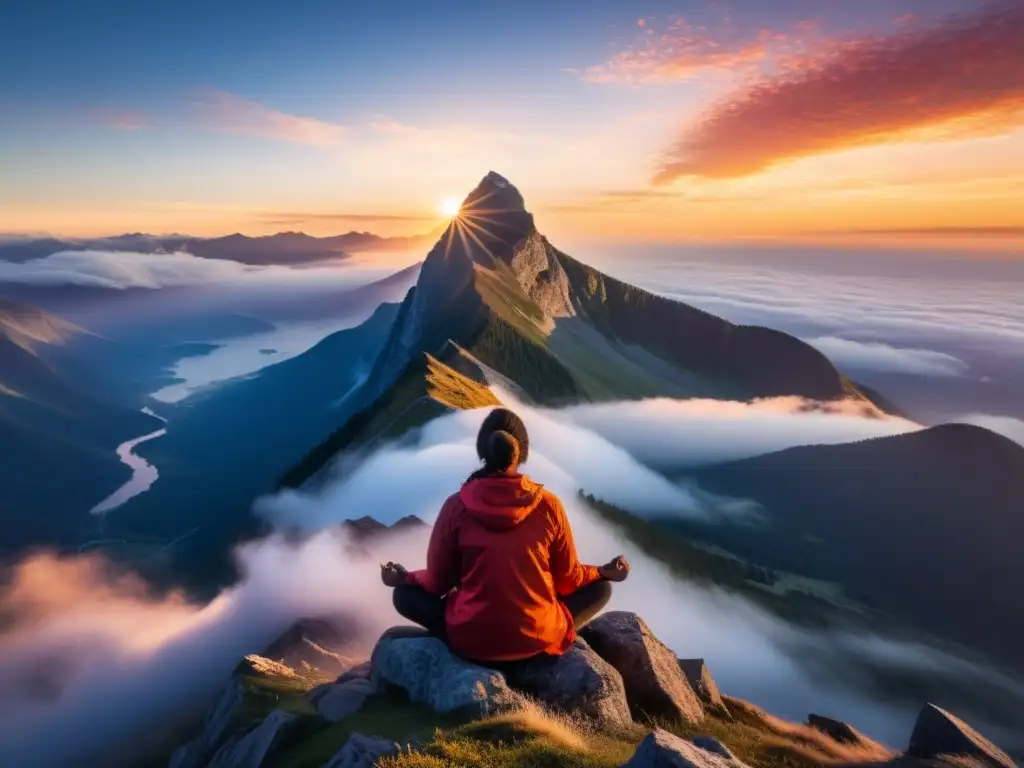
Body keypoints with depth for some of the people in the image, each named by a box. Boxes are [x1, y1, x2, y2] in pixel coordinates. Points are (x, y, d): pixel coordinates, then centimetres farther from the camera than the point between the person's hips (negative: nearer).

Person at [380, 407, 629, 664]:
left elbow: (439, 582, 0)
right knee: (601, 588, 21)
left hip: (470, 639, 0)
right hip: (538, 638, 0)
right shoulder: (549, 505, -10)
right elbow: (567, 579, 1)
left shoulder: (457, 507, -10)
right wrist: (605, 572, 21)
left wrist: (405, 578, 22)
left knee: (404, 594, 22)